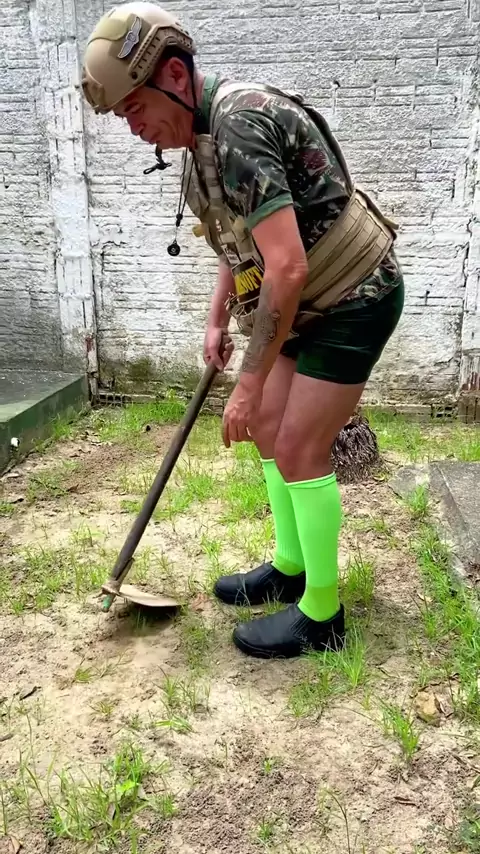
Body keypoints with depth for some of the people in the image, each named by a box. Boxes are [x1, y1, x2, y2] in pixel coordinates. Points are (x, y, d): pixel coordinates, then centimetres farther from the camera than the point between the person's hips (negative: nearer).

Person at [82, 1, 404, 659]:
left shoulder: (238, 126, -25)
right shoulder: (203, 134, 6)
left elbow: (287, 269, -32)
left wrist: (249, 384, -27)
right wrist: (218, 320, 19)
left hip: (355, 299, -10)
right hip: (309, 302, 10)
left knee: (299, 449, -8)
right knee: (269, 427, 11)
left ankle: (321, 613, 9)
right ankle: (289, 568, 27)